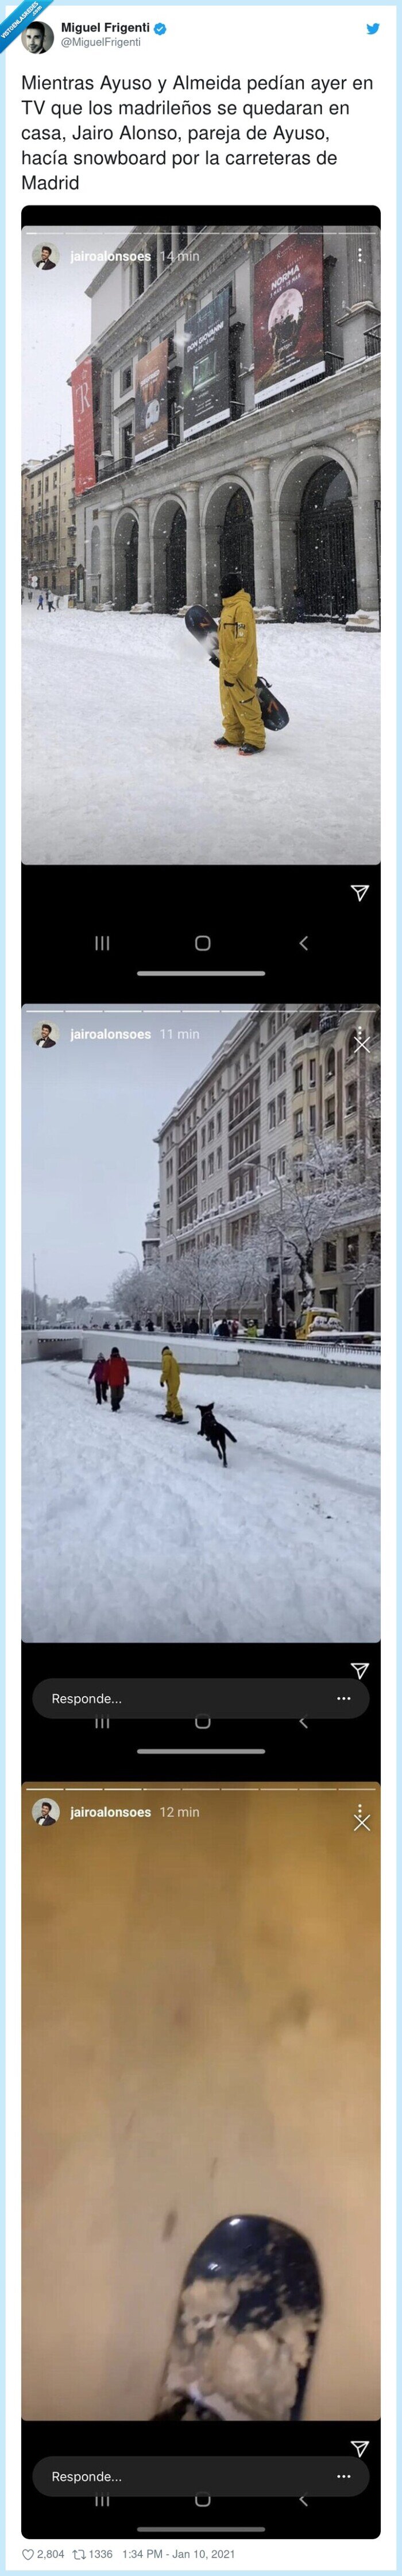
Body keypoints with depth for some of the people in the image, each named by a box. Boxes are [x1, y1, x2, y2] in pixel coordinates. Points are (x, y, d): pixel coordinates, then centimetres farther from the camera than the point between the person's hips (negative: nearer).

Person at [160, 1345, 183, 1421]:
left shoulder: (166, 1358, -12)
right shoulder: (172, 1359, 16)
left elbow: (166, 1370, -20)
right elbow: (178, 1371, 18)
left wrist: (162, 1380, -11)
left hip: (172, 1382, -10)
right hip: (175, 1380, 10)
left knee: (173, 1398, -10)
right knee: (169, 1398, 21)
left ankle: (179, 1415, -14)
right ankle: (170, 1413, 31)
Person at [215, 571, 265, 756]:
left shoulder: (242, 608, -19)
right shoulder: (228, 607, 11)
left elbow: (244, 643, -23)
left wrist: (232, 672, -24)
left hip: (241, 669, -9)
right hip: (227, 666, 9)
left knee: (245, 704, -3)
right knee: (229, 704, 15)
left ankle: (255, 740, 5)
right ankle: (233, 737, 25)